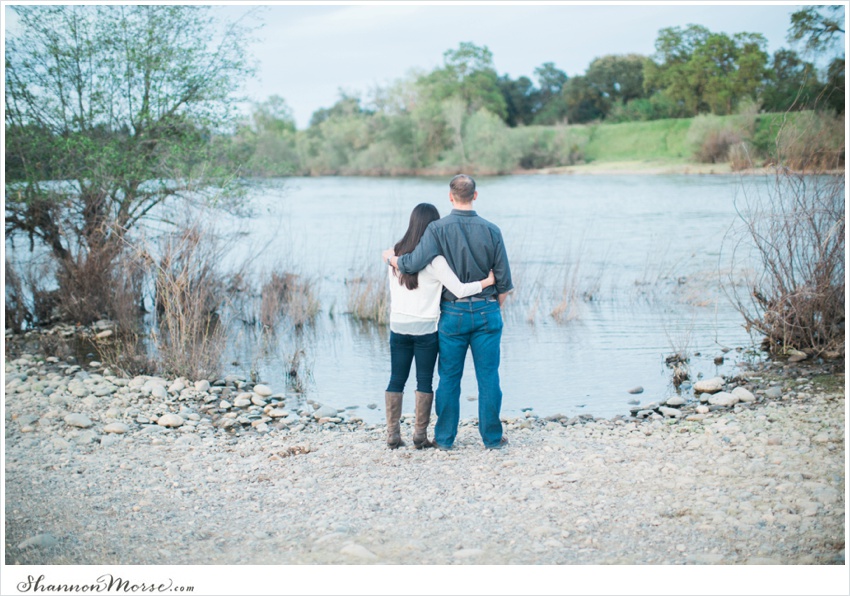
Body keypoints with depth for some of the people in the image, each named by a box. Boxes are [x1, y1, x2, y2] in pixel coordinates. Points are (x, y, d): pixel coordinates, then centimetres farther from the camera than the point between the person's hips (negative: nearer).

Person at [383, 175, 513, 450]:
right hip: (486, 312, 1)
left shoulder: (438, 229, -9)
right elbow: (504, 280, 0)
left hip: (453, 313, -1)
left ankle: (445, 437, 14)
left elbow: (414, 263, -19)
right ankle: (492, 436, 11)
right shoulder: (491, 230, -3)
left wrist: (390, 258, 2)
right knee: (488, 376, 6)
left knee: (449, 377, 8)